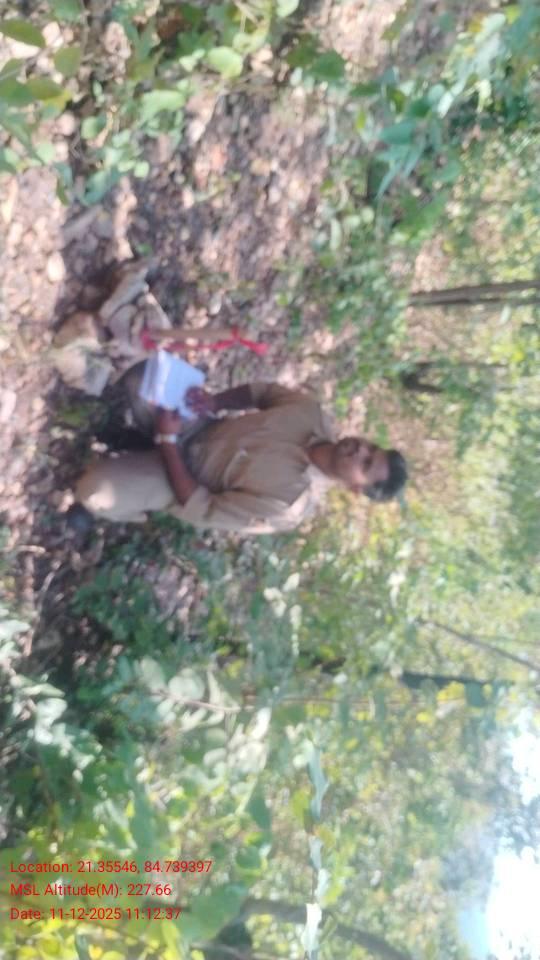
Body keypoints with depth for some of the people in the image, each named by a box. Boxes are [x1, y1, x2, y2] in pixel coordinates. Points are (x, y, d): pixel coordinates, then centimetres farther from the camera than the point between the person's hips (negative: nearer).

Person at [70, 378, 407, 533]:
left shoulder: (288, 501, -31)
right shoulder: (312, 413, -16)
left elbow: (201, 508, -26)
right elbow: (264, 391, 2)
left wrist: (168, 440, -25)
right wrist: (214, 403, -17)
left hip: (185, 473, -5)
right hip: (201, 425, 5)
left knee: (94, 490, -22)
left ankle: (133, 510, 14)